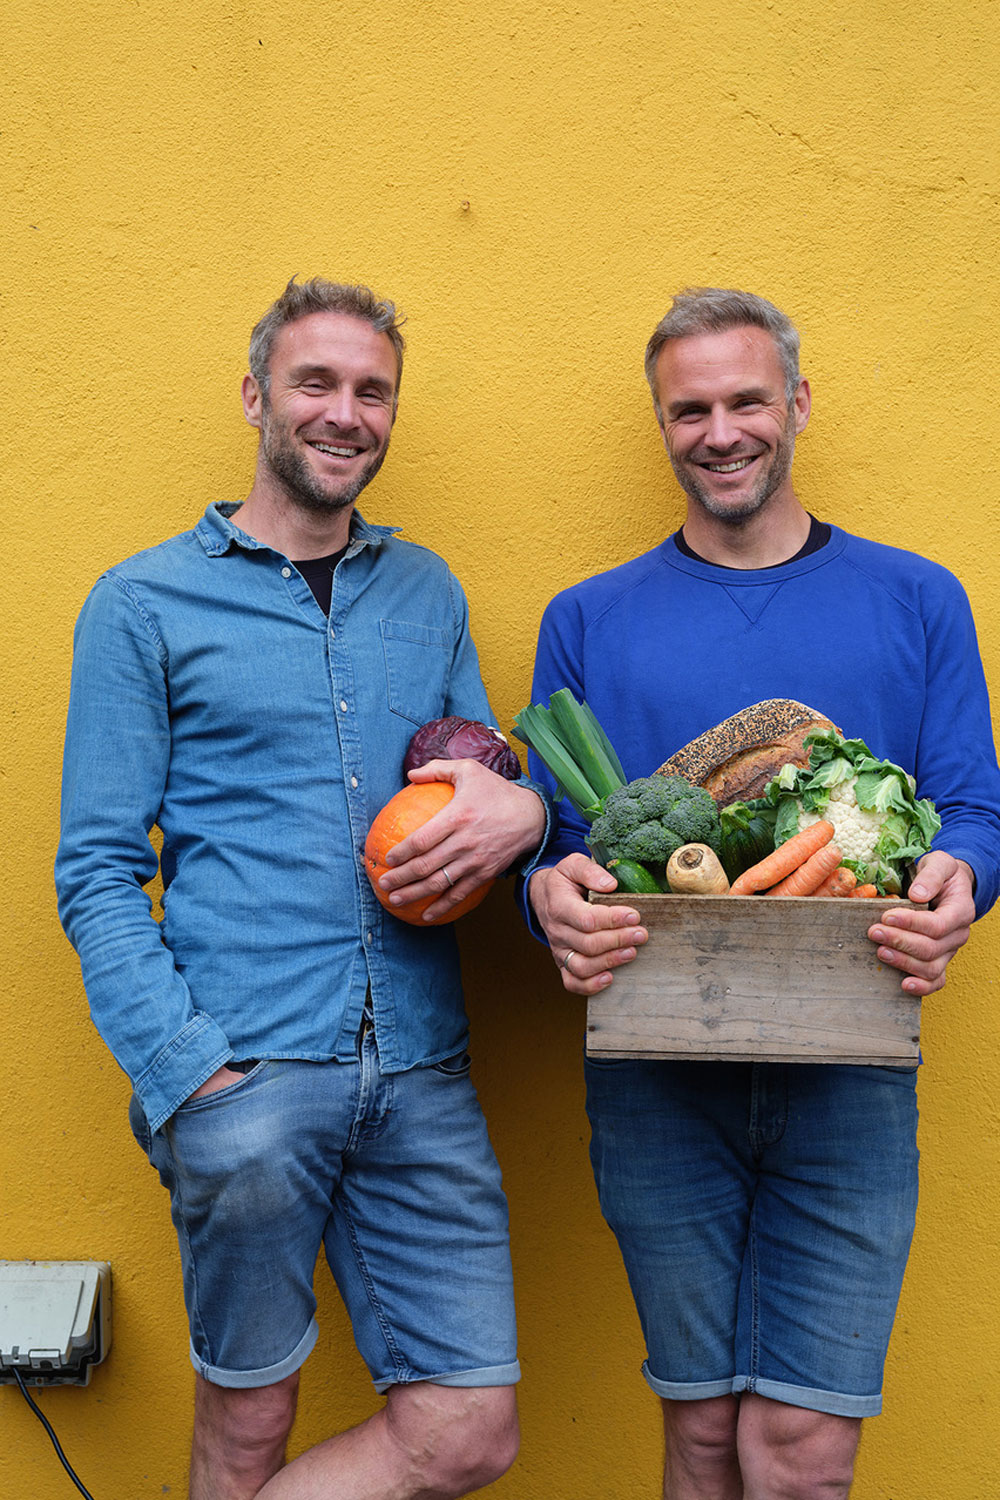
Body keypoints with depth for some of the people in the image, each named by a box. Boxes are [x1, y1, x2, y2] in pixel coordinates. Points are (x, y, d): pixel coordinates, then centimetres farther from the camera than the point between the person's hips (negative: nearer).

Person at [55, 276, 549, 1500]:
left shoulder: (429, 593, 16)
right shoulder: (145, 603, 4)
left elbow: (490, 777, 21)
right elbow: (97, 875, 0)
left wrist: (524, 809, -5)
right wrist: (188, 1073, -13)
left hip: (421, 1075, 4)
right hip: (245, 1077, -4)